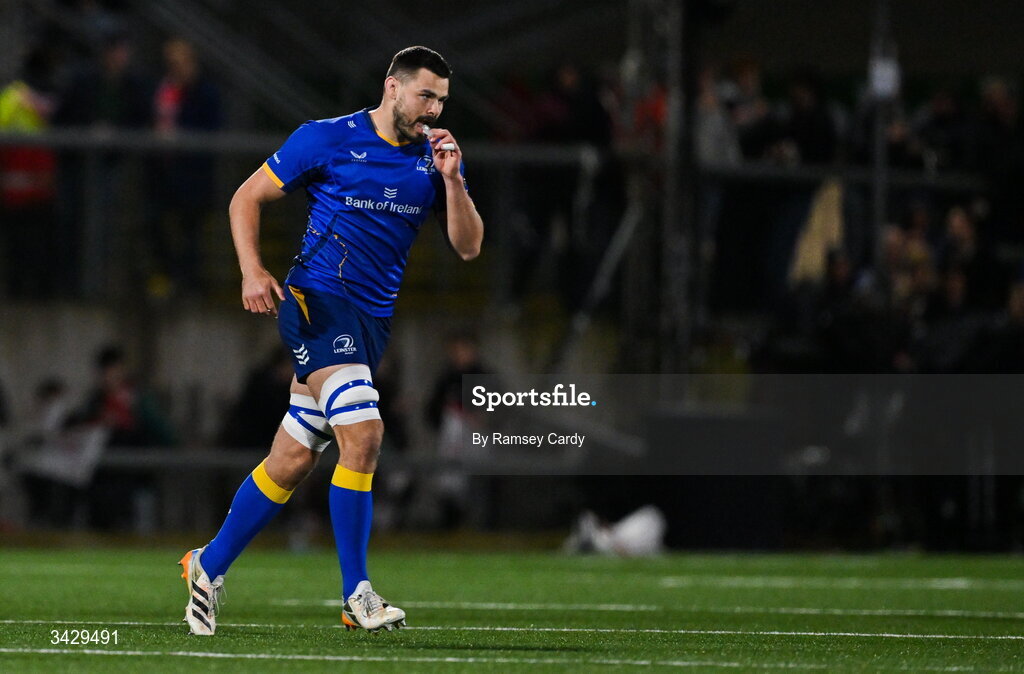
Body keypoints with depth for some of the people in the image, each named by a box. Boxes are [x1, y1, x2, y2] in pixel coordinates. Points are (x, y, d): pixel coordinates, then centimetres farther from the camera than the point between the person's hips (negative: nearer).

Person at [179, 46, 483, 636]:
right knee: (362, 432, -23)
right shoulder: (327, 140, -4)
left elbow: (468, 246, 6)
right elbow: (248, 197, 1)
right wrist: (252, 270, -13)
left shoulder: (434, 159, 9)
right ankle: (357, 596, -20)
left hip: (373, 320, 6)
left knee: (294, 460, 9)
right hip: (319, 298, -6)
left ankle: (209, 566, 25)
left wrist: (451, 179, -9)